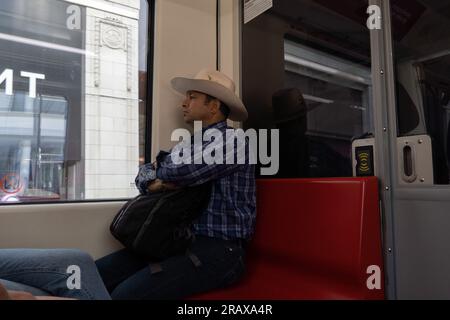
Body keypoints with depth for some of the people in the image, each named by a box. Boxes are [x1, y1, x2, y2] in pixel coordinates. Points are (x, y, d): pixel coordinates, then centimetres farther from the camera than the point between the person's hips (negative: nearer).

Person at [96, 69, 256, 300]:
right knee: (95, 274, -6)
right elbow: (144, 174, 15)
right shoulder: (189, 143, 17)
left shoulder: (234, 141, -10)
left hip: (218, 249, -7)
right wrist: (152, 182, -8)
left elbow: (177, 171, -21)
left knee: (128, 293, -24)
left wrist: (159, 168, 2)